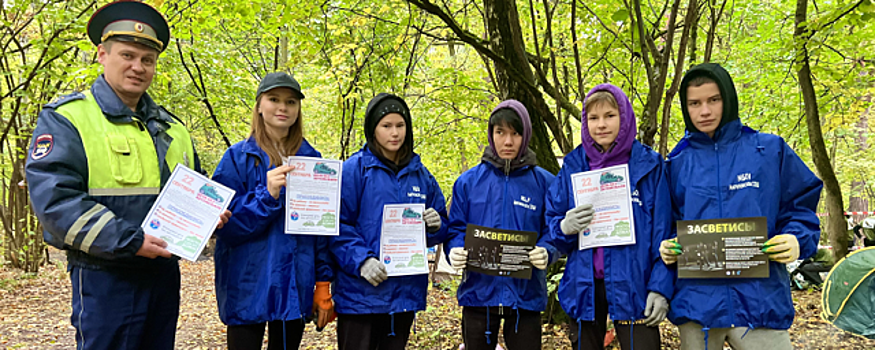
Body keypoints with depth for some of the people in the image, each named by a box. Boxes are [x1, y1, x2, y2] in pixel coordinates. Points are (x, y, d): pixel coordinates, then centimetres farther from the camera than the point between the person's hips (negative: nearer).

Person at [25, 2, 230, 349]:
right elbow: (54, 199, -17)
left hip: (164, 273, 6)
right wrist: (129, 242, -22)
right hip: (105, 278, -6)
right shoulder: (66, 118, -5)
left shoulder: (170, 128, 15)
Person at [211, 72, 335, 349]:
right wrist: (266, 195, -21)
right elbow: (223, 224, -7)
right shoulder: (238, 157, -2)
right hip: (248, 286, -3)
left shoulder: (312, 159, 7)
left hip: (296, 287, 3)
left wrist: (323, 285, 3)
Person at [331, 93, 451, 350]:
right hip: (360, 292, -5)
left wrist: (436, 225, -7)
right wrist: (361, 260, -23)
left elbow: (442, 229, 15)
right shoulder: (355, 169, -4)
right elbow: (339, 226, -10)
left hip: (406, 291, 5)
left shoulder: (421, 175, 11)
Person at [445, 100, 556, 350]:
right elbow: (456, 229, 6)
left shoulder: (544, 182, 2)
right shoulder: (468, 181, 4)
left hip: (526, 293, -1)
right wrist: (456, 251, -16)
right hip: (478, 290, 1)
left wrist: (546, 253, -20)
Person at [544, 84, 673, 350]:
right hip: (584, 287, 3)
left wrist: (660, 287, -9)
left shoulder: (648, 165, -1)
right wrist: (565, 227, -14)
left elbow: (663, 232, -2)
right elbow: (551, 221, 9)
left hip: (632, 285, -2)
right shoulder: (573, 166, 5)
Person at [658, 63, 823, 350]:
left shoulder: (769, 150, 3)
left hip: (759, 297, -1)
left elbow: (801, 206, 8)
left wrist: (797, 240, -10)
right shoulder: (677, 163, 7)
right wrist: (667, 246, -4)